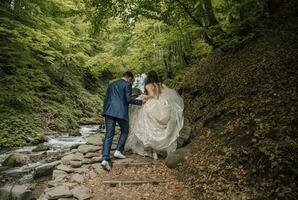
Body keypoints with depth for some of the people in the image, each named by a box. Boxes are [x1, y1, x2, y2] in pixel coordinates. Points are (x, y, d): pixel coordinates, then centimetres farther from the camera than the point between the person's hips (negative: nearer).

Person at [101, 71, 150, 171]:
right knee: (125, 131, 18)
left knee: (109, 135, 0)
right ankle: (118, 151, 9)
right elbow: (129, 99, -8)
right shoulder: (127, 84, 2)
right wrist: (141, 101, 3)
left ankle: (105, 159, -9)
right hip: (121, 112, -5)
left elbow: (106, 99, 22)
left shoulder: (111, 85, 23)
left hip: (109, 111, 5)